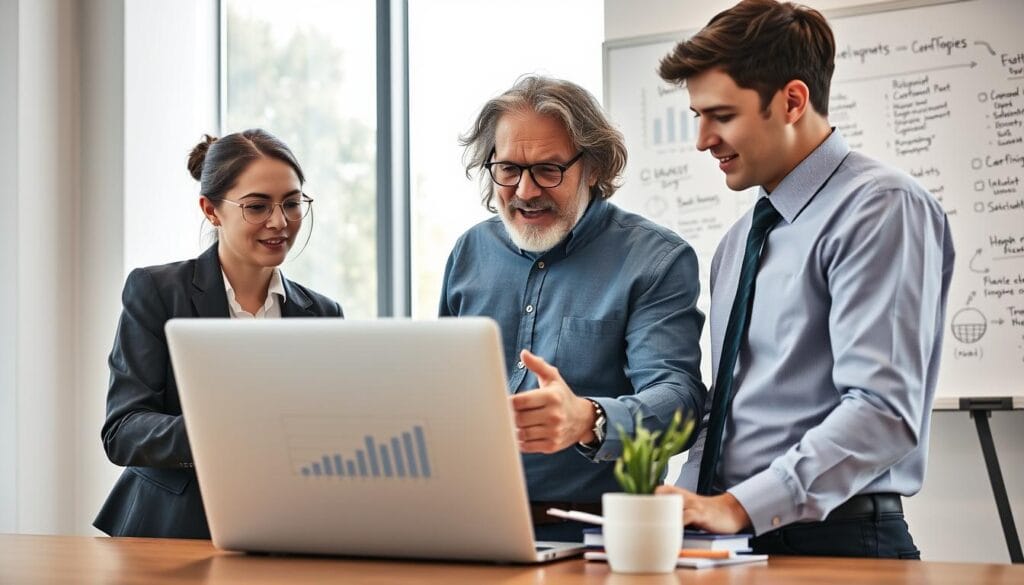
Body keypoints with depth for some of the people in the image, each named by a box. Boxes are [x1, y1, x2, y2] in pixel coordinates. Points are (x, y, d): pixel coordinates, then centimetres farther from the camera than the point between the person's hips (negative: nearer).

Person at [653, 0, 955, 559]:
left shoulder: (881, 209, -8)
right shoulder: (740, 241, 17)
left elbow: (883, 411, -18)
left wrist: (739, 506, -22)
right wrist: (690, 507, 1)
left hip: (833, 540, -6)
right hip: (735, 536, 6)